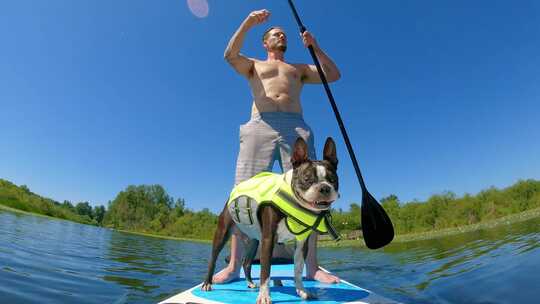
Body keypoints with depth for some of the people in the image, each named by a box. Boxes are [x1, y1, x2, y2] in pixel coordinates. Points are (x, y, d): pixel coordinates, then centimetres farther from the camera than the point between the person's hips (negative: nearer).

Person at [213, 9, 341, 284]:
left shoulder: (300, 69, 35)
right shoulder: (253, 65, 31)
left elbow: (334, 75, 23)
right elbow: (230, 55, 9)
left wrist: (314, 47, 15)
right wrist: (248, 22, 1)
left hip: (296, 128, 2)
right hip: (260, 126, -1)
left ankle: (312, 266, -8)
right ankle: (234, 265, -10)